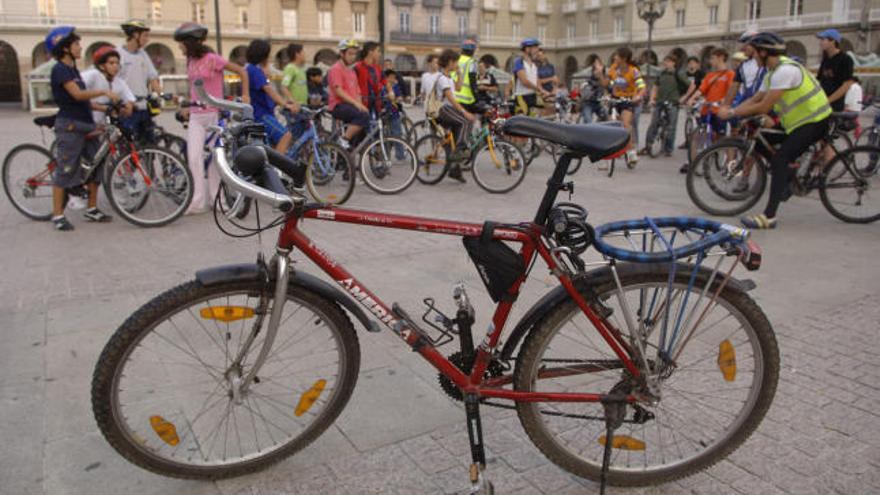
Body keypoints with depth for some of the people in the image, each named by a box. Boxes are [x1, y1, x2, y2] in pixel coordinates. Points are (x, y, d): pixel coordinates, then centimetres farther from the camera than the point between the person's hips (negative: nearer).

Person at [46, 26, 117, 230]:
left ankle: (92, 209, 18)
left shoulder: (73, 69, 17)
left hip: (86, 123, 9)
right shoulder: (60, 69, -9)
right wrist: (104, 92, -20)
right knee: (65, 169, -5)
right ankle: (57, 215, 2)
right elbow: (77, 94, -22)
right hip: (69, 125, -9)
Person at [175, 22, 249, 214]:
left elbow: (242, 71, -4)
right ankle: (198, 200, -4)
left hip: (213, 114, -5)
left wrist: (245, 95, -7)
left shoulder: (212, 58, -8)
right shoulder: (191, 61, 11)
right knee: (194, 158, -6)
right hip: (196, 116, 5)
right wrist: (189, 107, 16)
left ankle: (215, 199, 15)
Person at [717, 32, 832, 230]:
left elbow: (764, 107, -27)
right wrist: (729, 110, -5)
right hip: (797, 122, 10)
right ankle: (790, 174, 21)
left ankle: (769, 217, -25)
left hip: (814, 122, -10)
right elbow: (755, 100, 9)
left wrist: (731, 113, -21)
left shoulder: (785, 70, -23)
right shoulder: (773, 72, 10)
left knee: (779, 159, -22)